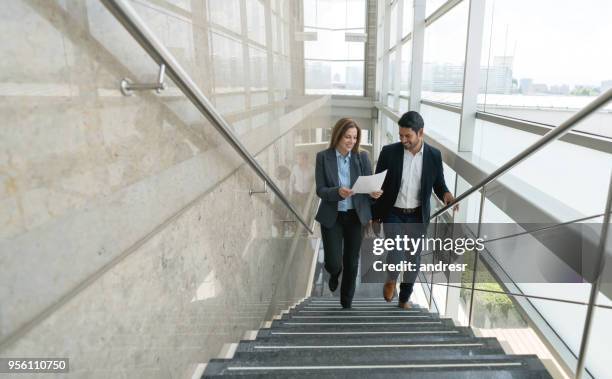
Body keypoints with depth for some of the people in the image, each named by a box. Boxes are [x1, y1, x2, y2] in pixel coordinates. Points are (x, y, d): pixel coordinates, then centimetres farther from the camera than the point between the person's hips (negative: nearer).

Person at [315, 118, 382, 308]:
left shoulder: (362, 157, -3)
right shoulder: (323, 157, -8)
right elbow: (320, 190, -10)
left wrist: (374, 192, -25)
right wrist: (337, 192, -29)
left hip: (355, 216, 2)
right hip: (331, 216, -1)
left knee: (351, 262, 10)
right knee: (333, 262, -2)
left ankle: (346, 301, 33)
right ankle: (334, 273, 39)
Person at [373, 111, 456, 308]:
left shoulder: (434, 155, -5)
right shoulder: (389, 152, -10)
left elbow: (439, 184, 6)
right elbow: (378, 185, -3)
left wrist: (446, 194, -18)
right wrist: (374, 215, -1)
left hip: (418, 216, 2)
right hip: (393, 214, -2)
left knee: (413, 260, 10)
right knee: (395, 255, -15)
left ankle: (404, 298, 32)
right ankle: (391, 279, 20)